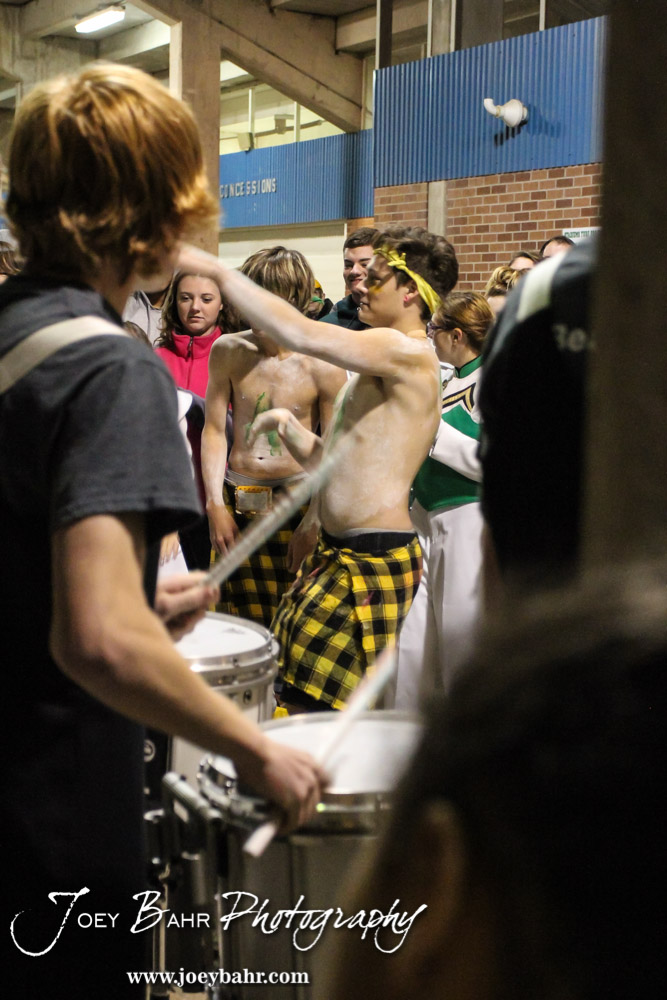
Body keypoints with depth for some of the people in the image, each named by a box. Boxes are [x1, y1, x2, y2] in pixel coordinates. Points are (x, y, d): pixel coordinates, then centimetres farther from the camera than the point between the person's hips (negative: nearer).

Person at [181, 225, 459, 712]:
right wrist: (289, 426, 4)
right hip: (336, 552, 10)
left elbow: (299, 333, -25)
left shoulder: (409, 353, -14)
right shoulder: (375, 366, 18)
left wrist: (215, 268, -19)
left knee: (317, 709, -8)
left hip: (372, 560, -9)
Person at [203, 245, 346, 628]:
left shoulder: (322, 367, -7)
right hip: (236, 501, 3)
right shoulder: (228, 351, 2)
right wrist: (216, 504, -1)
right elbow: (214, 430, 7)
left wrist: (313, 524, -11)